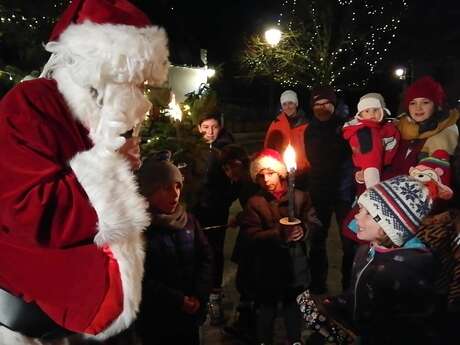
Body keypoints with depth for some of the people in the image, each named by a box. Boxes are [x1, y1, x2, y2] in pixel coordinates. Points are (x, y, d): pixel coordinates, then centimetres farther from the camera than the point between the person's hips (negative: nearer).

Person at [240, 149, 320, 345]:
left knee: (293, 304, 20)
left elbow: (314, 223, 0)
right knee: (267, 307, 12)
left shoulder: (299, 196, -4)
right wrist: (278, 234, -29)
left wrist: (303, 230, -22)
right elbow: (251, 236, -16)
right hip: (267, 266, -1)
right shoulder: (254, 203, -7)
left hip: (295, 263, 2)